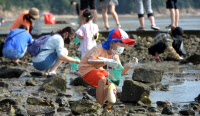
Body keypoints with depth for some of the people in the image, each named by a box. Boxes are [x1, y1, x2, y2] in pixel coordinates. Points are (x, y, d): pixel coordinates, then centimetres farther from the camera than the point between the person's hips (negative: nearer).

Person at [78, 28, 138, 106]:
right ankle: (99, 105, -23)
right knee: (102, 79, -32)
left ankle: (102, 102, 5)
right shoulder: (99, 49, -27)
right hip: (86, 69, -9)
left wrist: (129, 65, -23)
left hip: (98, 69, 9)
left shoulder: (114, 56, 0)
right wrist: (105, 61, -58)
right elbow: (89, 60, -45)